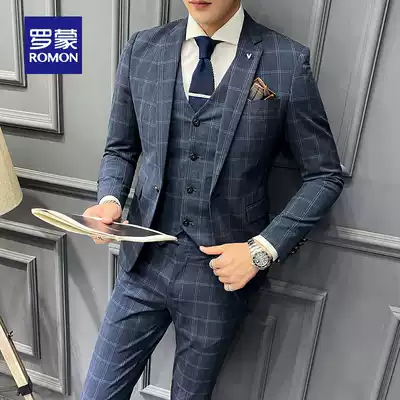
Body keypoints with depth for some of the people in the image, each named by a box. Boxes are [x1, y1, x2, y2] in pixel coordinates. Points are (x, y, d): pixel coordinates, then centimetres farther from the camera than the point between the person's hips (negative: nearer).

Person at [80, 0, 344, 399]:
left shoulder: (287, 62, -8)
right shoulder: (140, 49, 1)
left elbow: (324, 176, -3)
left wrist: (263, 248, -13)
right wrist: (110, 199, -10)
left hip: (224, 272, -1)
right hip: (145, 262, 2)